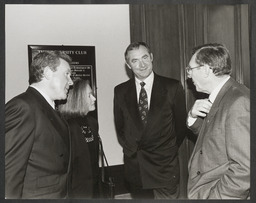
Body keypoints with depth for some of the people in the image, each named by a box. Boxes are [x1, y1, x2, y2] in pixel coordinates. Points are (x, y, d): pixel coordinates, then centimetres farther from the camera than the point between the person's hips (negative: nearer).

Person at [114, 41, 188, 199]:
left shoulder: (173, 87, -4)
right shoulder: (120, 91, 4)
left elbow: (181, 124, 3)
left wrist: (169, 149, 5)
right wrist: (131, 148, 7)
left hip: (165, 167, -2)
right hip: (134, 167, 2)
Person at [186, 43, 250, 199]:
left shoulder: (239, 103, -24)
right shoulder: (218, 97, 4)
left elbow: (244, 168, -28)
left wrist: (212, 196, -21)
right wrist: (193, 116, -3)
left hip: (219, 194, -8)